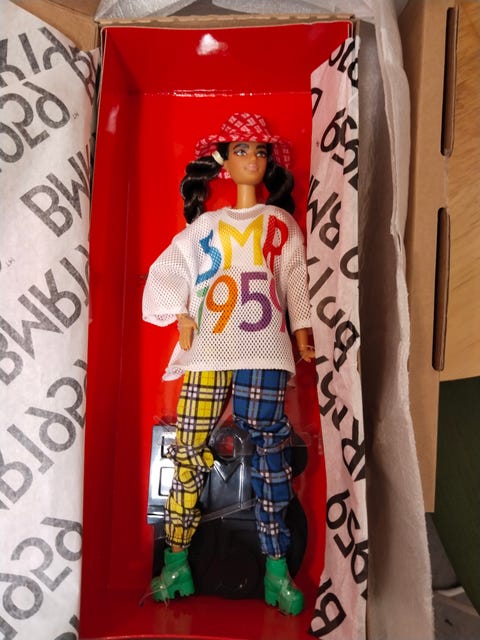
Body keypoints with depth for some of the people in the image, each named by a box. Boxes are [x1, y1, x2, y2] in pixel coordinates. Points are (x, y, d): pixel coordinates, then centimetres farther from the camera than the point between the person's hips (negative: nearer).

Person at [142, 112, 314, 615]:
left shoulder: (281, 222, 18)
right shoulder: (205, 225, 18)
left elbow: (294, 277, 11)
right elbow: (166, 272, 14)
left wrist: (301, 331, 2)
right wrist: (180, 317, 2)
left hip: (263, 351, 0)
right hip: (208, 350, 1)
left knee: (270, 450, -4)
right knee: (189, 452, -3)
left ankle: (277, 565, 6)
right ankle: (176, 561, 9)